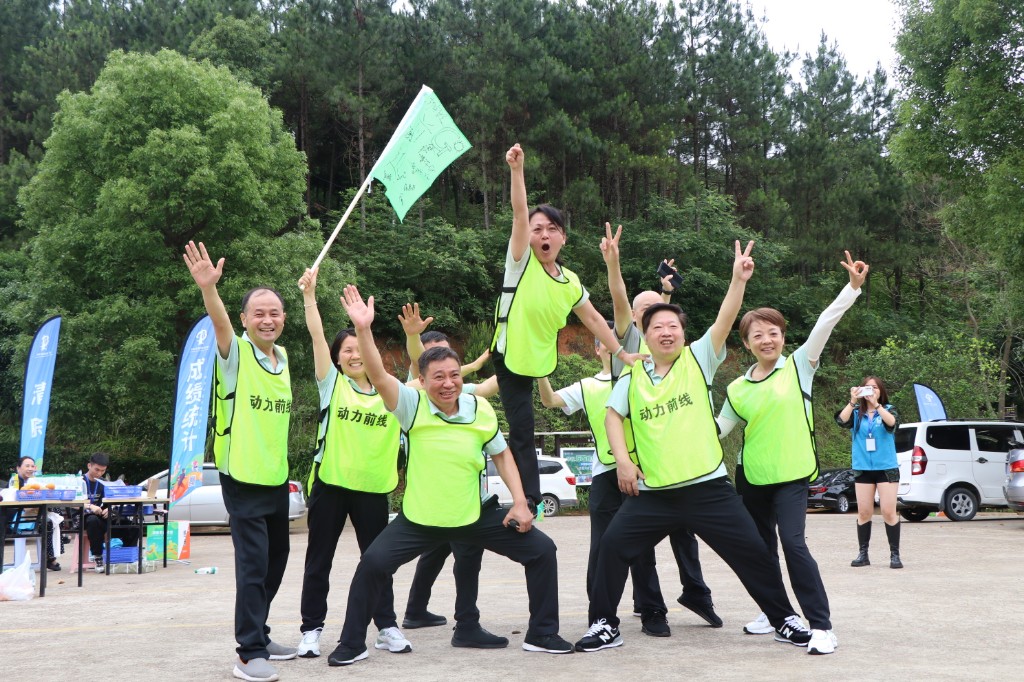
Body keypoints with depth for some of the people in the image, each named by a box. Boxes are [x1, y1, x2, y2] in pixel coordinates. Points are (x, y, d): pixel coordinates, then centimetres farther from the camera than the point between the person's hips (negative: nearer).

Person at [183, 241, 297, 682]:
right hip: (243, 476, -7)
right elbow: (220, 322, -32)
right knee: (253, 561, -10)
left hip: (277, 476, 7)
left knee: (276, 557, 15)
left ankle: (258, 635, 30)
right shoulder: (235, 352, -9)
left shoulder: (282, 356, 9)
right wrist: (208, 288, -50)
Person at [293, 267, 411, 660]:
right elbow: (317, 336, -8)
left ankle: (387, 627, 17)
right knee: (319, 560, 6)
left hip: (372, 486, 1)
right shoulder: (332, 384, 1)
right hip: (330, 483, -1)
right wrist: (309, 296, -17)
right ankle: (312, 629, 15)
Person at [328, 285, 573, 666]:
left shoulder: (481, 410, -7)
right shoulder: (413, 406, -14)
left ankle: (541, 634, 14)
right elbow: (379, 376, -30)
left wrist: (520, 502, -2)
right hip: (420, 519, -2)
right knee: (373, 563, -15)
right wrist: (363, 329, -42)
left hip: (475, 516, 2)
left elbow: (501, 454, 7)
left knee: (541, 550, -2)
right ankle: (352, 643, 7)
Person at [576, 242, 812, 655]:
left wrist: (739, 279, -24)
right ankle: (604, 625, 10)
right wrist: (622, 459, 0)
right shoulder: (633, 375, 7)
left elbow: (724, 322, -11)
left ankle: (785, 620, 20)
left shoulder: (698, 359, 2)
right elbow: (612, 414, 13)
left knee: (752, 552, 2)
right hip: (652, 493, 2)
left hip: (708, 487, -2)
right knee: (613, 546, -5)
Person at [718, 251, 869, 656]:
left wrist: (853, 287, -21)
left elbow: (825, 324, -13)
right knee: (761, 546, 14)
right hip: (752, 477, 4)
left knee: (793, 543, -18)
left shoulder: (799, 366, -2)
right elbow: (717, 428, 11)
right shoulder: (737, 389, 4)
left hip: (792, 475, -4)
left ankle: (821, 626, -11)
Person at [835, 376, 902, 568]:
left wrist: (876, 404, -30)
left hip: (886, 468, -2)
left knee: (889, 512, -6)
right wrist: (852, 401, -26)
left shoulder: (888, 410, 3)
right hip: (862, 468, 2)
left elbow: (892, 422, -19)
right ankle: (863, 554, 11)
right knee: (864, 512, 4)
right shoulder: (856, 413, 6)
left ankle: (895, 554, 1)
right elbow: (842, 420, -13)